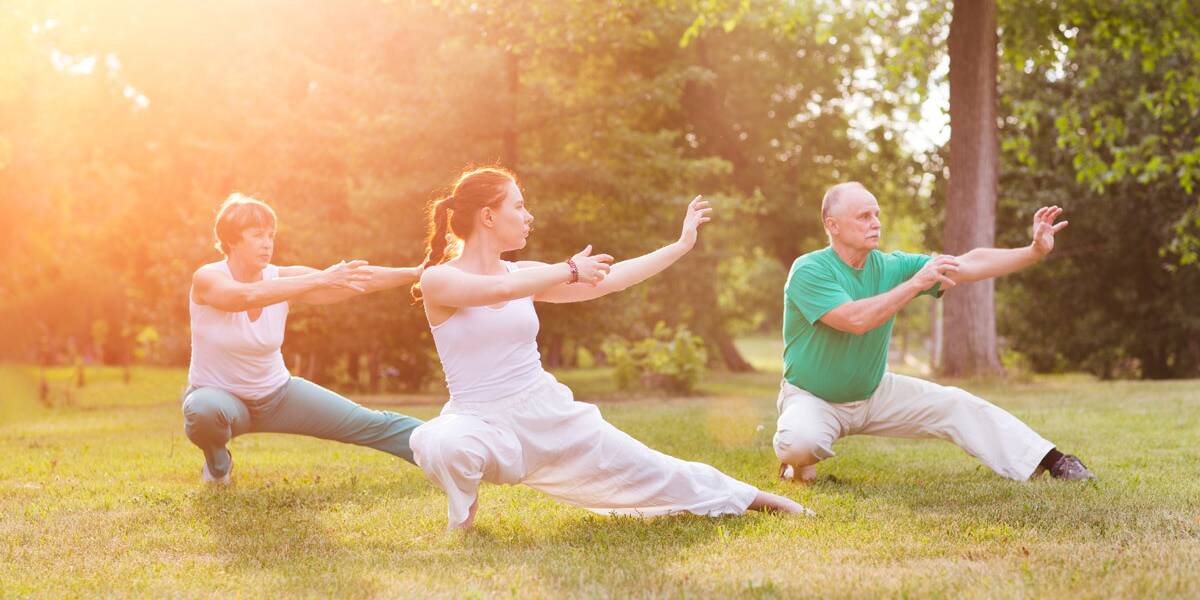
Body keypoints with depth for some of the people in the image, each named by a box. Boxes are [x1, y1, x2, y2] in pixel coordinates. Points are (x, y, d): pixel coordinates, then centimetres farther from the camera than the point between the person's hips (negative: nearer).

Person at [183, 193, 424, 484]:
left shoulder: (283, 278, -11)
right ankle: (217, 465, -6)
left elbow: (359, 280, -21)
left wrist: (417, 272, -35)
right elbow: (248, 296, -44)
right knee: (204, 411, -39)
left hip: (277, 394, 4)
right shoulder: (207, 279, -22)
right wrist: (320, 279, -52)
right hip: (217, 395, -4)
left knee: (374, 425, 0)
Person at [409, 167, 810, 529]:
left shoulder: (523, 274, 7)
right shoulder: (438, 280, -8)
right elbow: (499, 289, -28)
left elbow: (608, 281, 10)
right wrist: (570, 270, -18)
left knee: (646, 471, 11)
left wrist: (681, 245, 11)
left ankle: (746, 498, 32)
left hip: (549, 414, 5)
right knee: (439, 445, -39)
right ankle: (461, 517, -6)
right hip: (482, 421, -5)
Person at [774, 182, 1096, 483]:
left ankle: (1050, 461, 0)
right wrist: (916, 283, -33)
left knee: (956, 405, -6)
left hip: (874, 393, 5)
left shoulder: (891, 266, -5)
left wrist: (1035, 251, -22)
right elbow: (856, 319, -36)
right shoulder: (809, 270, -21)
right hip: (811, 396, -5)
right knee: (799, 441, -36)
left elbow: (970, 265, -10)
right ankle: (798, 465, 1)